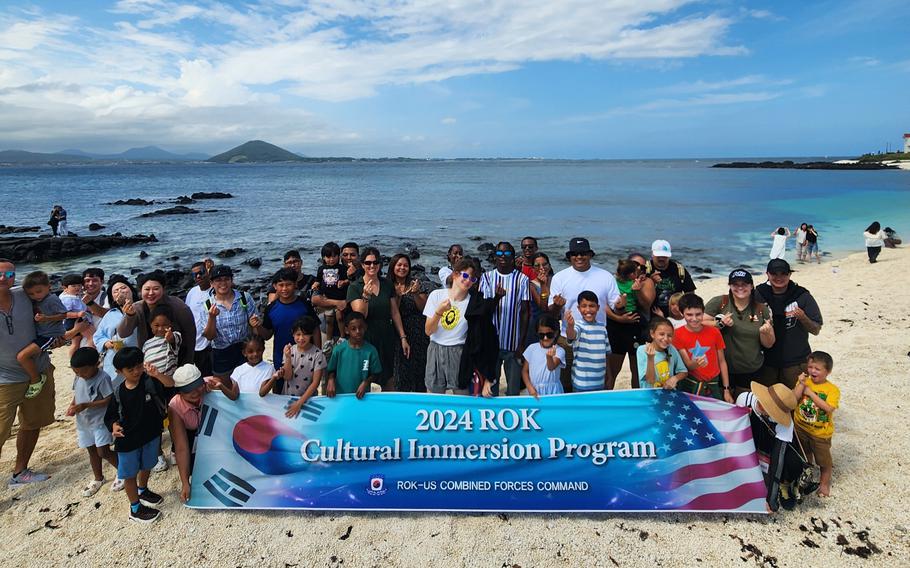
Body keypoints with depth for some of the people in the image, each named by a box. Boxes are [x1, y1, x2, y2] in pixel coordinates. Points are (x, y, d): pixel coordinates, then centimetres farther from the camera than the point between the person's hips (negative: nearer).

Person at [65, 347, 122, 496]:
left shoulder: (102, 378, -21)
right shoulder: (78, 378, 0)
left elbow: (109, 400, -22)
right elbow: (77, 394, 14)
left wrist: (86, 405, -26)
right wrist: (72, 405, -5)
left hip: (100, 421, -7)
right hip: (83, 422, 7)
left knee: (103, 452, -8)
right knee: (92, 451, 18)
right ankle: (98, 478, 35)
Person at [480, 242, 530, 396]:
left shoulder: (522, 279, -1)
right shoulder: (487, 277, 3)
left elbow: (525, 312, 0)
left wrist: (522, 343, -4)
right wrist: (496, 298, -22)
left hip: (514, 343, -1)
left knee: (514, 388, 6)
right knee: (490, 386, 10)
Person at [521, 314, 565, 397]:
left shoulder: (559, 351, -8)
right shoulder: (532, 348, 0)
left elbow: (551, 367, -24)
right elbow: (524, 370, 4)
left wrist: (549, 357, -43)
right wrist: (530, 388, -6)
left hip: (552, 390, -2)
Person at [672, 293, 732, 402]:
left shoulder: (714, 332, -2)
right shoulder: (678, 335, -8)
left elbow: (722, 361, 5)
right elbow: (687, 364, -10)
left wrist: (726, 390, 3)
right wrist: (695, 364, -33)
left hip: (713, 386, 2)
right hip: (690, 387, -2)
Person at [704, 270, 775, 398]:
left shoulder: (762, 309, 1)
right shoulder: (718, 302, -8)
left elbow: (768, 344, 5)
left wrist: (765, 332, -16)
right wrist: (720, 323, -23)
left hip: (752, 371, 3)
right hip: (723, 369, -3)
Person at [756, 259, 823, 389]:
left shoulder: (802, 296, -3)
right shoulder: (758, 294, -1)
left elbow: (816, 330, -2)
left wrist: (802, 317, -20)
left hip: (796, 362, -1)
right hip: (766, 360, 1)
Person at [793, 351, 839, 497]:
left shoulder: (832, 389, -16)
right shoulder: (804, 382, -6)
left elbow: (829, 408, -28)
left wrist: (811, 393, -28)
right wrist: (801, 384, -24)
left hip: (821, 432, -3)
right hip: (801, 428, 4)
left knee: (823, 459, 14)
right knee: (804, 456, 24)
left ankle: (824, 482, 36)